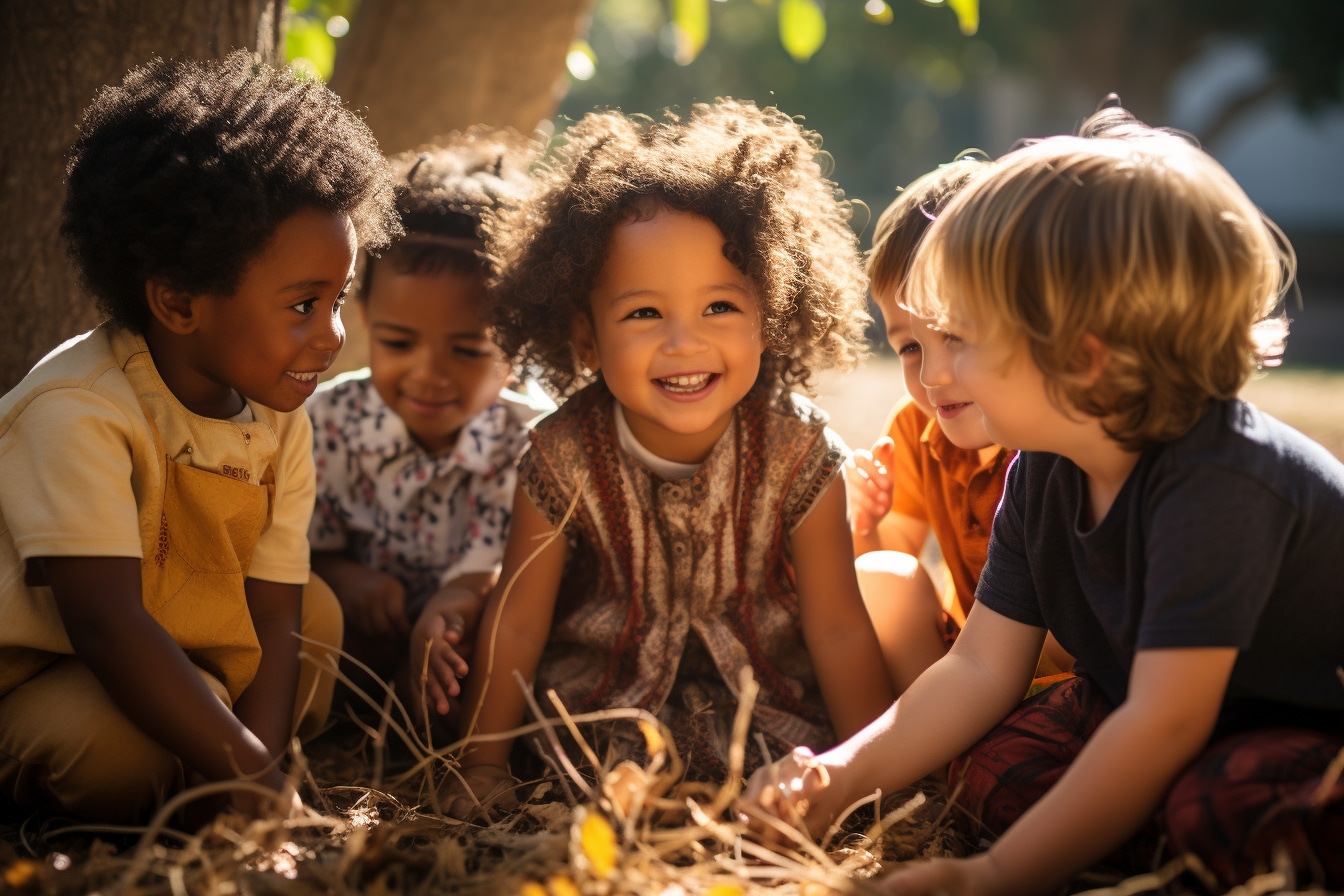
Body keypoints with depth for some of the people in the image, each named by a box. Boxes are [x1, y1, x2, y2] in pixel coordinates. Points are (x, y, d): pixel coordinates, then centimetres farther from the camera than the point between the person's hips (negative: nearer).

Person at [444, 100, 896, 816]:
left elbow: (838, 630, -11)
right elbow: (515, 622, -7)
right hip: (605, 690, 1)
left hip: (767, 694, 0)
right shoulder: (565, 456, -19)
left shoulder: (796, 452, -18)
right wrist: (483, 768, -3)